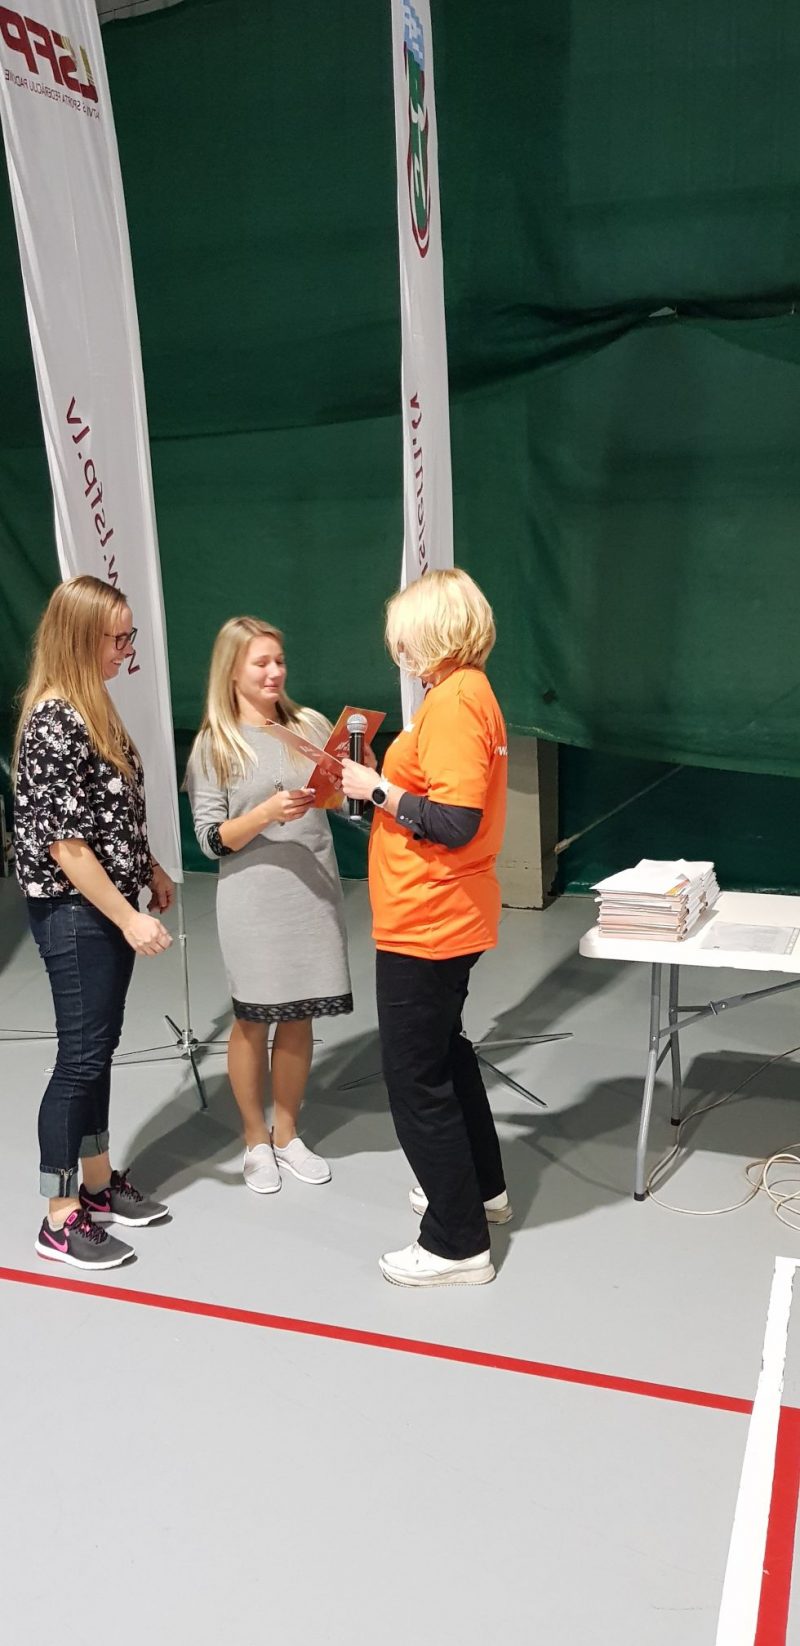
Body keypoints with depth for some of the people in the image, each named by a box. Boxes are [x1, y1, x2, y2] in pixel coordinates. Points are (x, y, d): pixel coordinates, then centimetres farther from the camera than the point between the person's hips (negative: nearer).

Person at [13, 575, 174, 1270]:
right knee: (81, 1058, -1)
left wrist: (152, 871, 20)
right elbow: (64, 843, -22)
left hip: (109, 906, 9)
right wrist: (128, 918, -20)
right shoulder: (52, 724, -21)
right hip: (75, 914, -9)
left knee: (99, 1050, 17)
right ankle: (60, 1220, 13)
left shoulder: (92, 708, 9)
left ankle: (98, 1183, 30)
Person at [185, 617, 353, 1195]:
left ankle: (287, 1134, 30)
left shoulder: (311, 724, 4)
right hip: (255, 900, -3)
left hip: (314, 892, 3)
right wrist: (268, 812, -22)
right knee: (253, 1020, 8)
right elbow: (212, 839, -8)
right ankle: (256, 1140, 27)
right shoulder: (214, 745, -4)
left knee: (299, 1018, 12)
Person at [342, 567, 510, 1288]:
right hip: (448, 920, 11)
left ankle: (457, 1243, 14)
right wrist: (383, 784, 5)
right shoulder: (471, 692, 10)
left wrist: (378, 790, -16)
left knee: (416, 1077, 1)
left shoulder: (453, 701, -20)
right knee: (444, 1051, 26)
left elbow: (454, 822, -27)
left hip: (425, 924, -11)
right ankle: (481, 1186, 44)